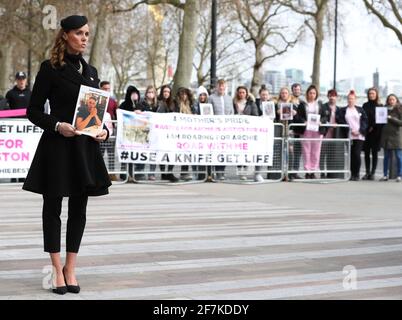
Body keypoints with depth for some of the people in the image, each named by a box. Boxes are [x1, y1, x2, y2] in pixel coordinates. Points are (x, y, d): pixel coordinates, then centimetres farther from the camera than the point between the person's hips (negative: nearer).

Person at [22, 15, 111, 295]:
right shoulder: (50, 68, -3)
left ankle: (71, 268, 15)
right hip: (57, 147, -5)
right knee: (53, 207, 3)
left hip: (86, 148, 5)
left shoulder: (91, 71, 13)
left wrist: (104, 130, -2)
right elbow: (34, 111, -4)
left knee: (79, 209, 7)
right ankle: (57, 268, 12)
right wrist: (57, 125, -19)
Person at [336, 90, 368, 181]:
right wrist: (350, 130, -9)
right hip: (349, 136, 1)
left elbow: (365, 121, 6)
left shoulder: (360, 110, 12)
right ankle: (353, 174, 6)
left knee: (357, 154, -10)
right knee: (351, 156, 0)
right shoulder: (342, 110, 10)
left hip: (359, 136, -1)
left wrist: (360, 131, -8)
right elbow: (340, 121, -1)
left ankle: (357, 174, -3)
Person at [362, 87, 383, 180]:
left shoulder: (380, 106, 3)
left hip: (376, 132, -2)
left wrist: (373, 127, -10)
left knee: (374, 153, -1)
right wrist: (368, 128, -5)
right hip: (366, 132, 2)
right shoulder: (365, 105, 11)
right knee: (366, 153, 3)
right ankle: (367, 172, 9)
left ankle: (373, 173, 2)